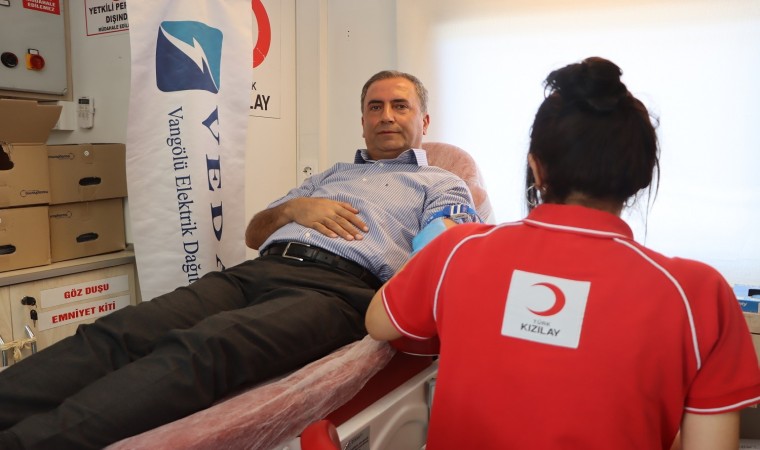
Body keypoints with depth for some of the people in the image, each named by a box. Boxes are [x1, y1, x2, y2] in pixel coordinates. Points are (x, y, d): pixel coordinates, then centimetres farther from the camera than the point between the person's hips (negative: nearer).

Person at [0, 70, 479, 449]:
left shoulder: (443, 185, 20)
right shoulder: (331, 174, 35)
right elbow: (254, 233, 30)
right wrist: (294, 207, 10)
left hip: (335, 286, -6)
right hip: (258, 270, 6)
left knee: (201, 348, -35)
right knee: (113, 333, -19)